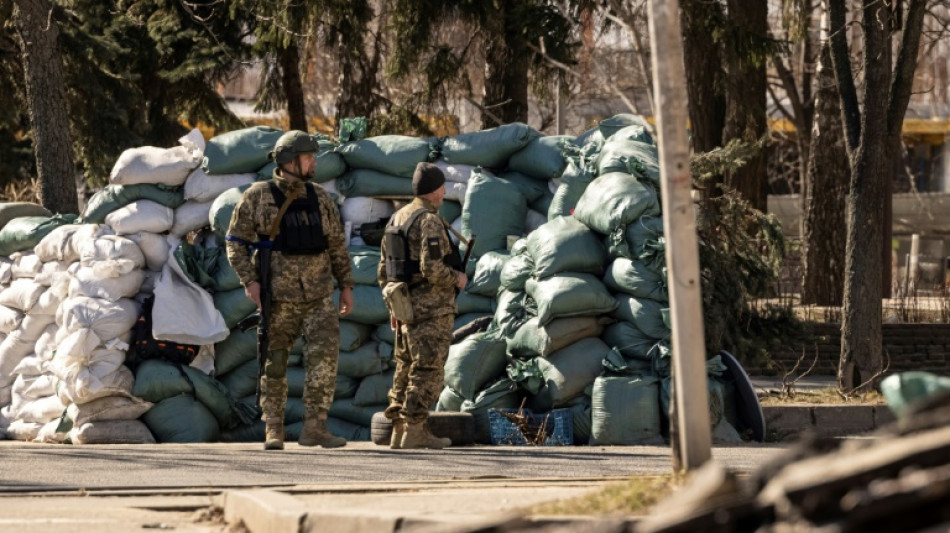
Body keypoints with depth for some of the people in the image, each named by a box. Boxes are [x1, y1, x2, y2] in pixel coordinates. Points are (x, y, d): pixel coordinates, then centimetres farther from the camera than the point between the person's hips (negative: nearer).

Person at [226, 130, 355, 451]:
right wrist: (249, 280, -14)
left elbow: (336, 244, 14)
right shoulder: (258, 196, -4)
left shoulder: (319, 198, 7)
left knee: (325, 354, -13)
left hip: (318, 295, 2)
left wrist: (346, 285, 10)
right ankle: (273, 432, 14)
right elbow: (236, 242, -3)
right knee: (274, 364, 3)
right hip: (279, 295, -2)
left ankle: (315, 427, -11)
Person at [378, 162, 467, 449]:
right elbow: (432, 268, -24)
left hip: (406, 306, 9)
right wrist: (457, 278, -6)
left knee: (407, 369, 12)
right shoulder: (430, 221, -15)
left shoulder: (397, 219, 12)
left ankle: (399, 431, 13)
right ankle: (415, 431, -9)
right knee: (427, 370, -6)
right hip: (432, 307, -9)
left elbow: (384, 269, 16)